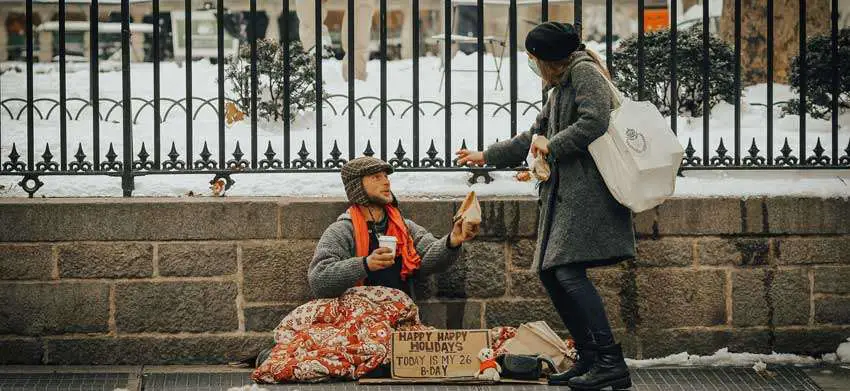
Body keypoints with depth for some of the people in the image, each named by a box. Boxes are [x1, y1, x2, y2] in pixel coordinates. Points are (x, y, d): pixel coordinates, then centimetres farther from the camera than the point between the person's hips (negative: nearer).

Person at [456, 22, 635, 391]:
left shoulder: (584, 73, -4)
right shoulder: (560, 88, 26)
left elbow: (595, 121, -19)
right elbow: (534, 137, 35)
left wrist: (552, 145, -9)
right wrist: (485, 157, 39)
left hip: (588, 190, -10)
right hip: (565, 192, 10)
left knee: (569, 271, -19)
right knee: (551, 274, 7)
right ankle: (589, 359, 9)